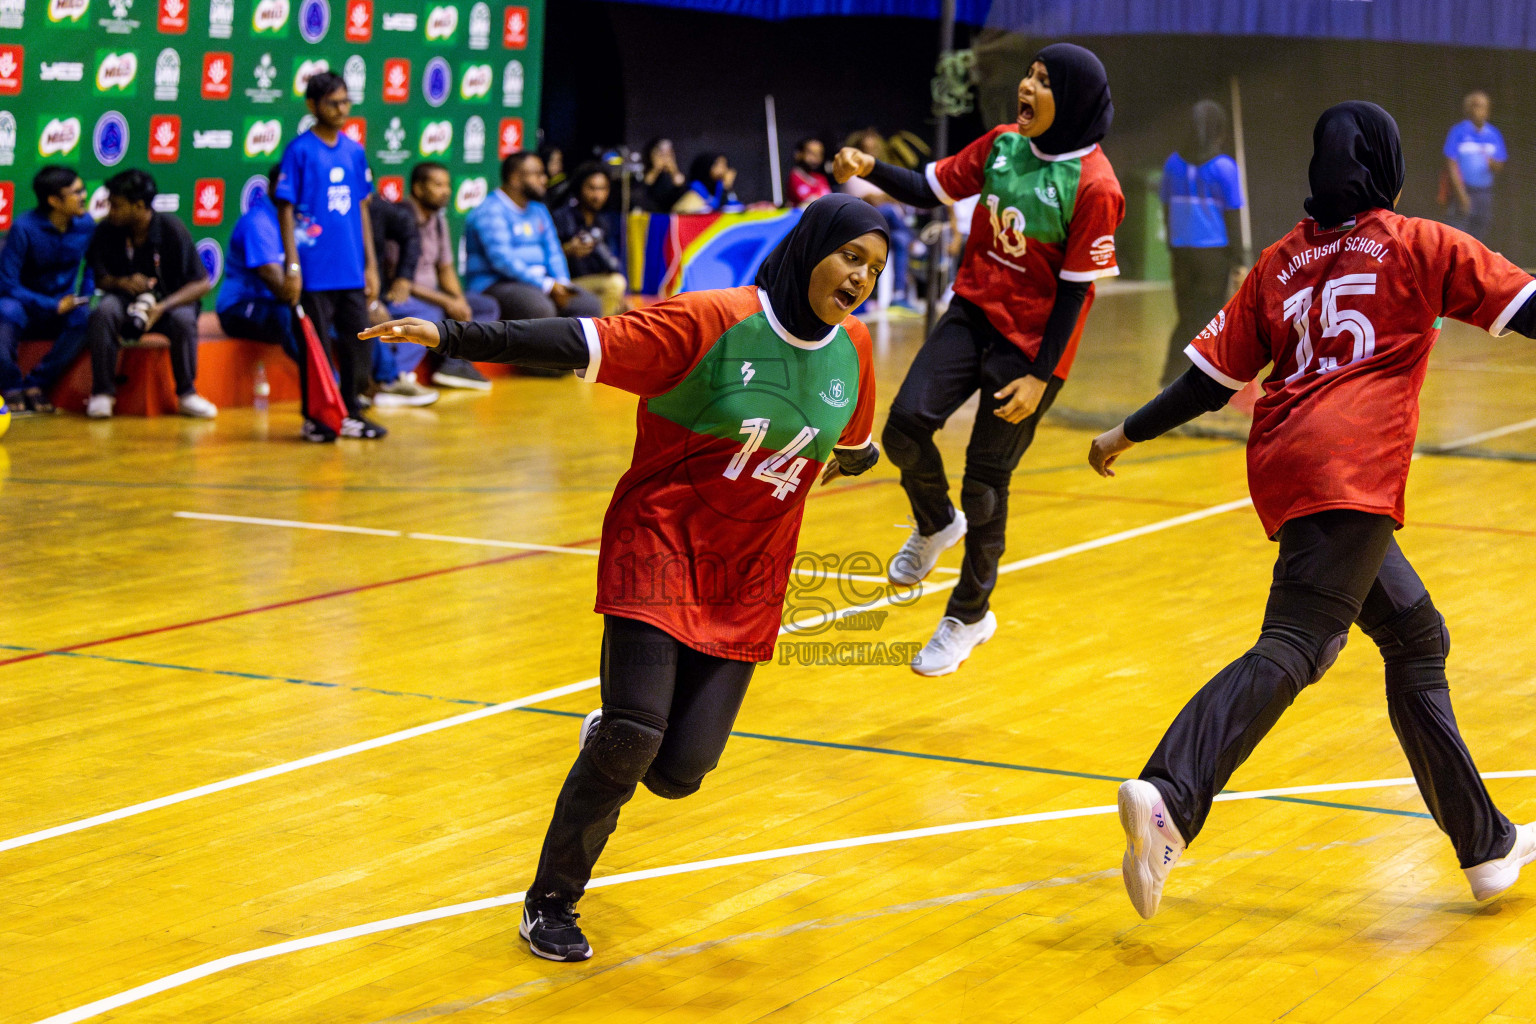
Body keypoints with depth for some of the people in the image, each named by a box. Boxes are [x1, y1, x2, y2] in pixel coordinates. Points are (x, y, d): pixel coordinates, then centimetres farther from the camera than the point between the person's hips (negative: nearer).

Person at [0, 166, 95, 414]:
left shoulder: (86, 224, -3)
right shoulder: (24, 228, -16)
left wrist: (83, 299, -3)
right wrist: (54, 306, -24)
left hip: (63, 306, 3)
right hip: (25, 305, -3)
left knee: (85, 319, -32)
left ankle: (36, 385, -17)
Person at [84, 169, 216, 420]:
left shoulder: (172, 229, -15)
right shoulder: (107, 231, -8)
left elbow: (202, 284, -14)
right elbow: (99, 278, 3)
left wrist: (163, 307, -28)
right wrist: (122, 282, -20)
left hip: (171, 299, -2)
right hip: (126, 300, 2)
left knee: (183, 320, -36)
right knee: (103, 312, -32)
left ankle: (187, 394, -17)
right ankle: (103, 392, -22)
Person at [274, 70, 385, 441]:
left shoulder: (355, 151, 9)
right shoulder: (300, 151, -6)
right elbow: (286, 210, -7)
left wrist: (370, 264, 12)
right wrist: (292, 265, -12)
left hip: (352, 271, 5)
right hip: (315, 271, -5)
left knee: (357, 341, 8)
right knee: (317, 346, 1)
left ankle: (351, 414, 19)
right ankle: (315, 419, 11)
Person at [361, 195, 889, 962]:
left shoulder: (852, 350, 3)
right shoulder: (715, 322, -13)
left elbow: (854, 446, 26)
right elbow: (581, 344, -19)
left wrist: (848, 461, 7)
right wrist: (450, 337, -25)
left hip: (745, 584, 5)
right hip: (660, 546, -4)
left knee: (677, 773, -7)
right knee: (635, 733, -19)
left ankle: (606, 739, 32)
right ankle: (550, 901, 5)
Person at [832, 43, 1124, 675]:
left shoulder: (1093, 186, -17)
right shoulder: (1003, 144, 1)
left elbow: (1076, 288, -15)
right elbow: (930, 189, 9)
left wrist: (1041, 376, -15)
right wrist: (870, 170, -10)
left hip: (1031, 343, -5)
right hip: (974, 313, 5)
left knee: (985, 483, 2)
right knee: (906, 423, -15)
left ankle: (969, 617, 25)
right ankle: (936, 524, 19)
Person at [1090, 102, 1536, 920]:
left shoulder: (1280, 262, 21)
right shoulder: (1420, 247, 10)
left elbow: (1213, 377, 17)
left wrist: (1127, 435, 27)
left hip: (1284, 459, 7)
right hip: (1349, 468, -7)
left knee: (1416, 638, 18)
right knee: (1294, 648, -19)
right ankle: (1168, 798, -41)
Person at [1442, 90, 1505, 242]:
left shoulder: (1494, 135, 8)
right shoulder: (1458, 131, -4)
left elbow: (1500, 167, 9)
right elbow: (1451, 166, -8)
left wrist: (1492, 163, -17)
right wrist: (1461, 194, -16)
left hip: (1485, 193, 4)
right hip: (1463, 190, -4)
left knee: (1479, 235, 5)